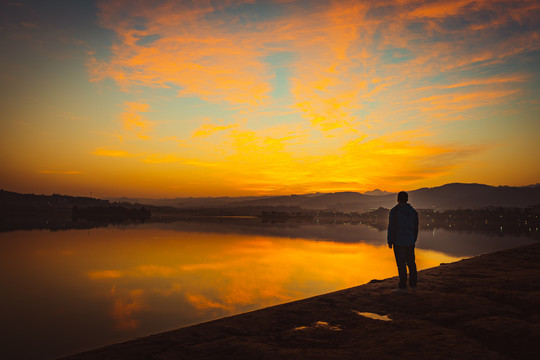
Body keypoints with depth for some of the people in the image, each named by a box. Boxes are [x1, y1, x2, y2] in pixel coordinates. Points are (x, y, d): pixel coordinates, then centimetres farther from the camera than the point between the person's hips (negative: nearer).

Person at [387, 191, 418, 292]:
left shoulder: (394, 211, -8)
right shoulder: (413, 212, 8)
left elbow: (391, 227, -10)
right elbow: (416, 228, 13)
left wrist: (390, 241, -4)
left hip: (399, 242, -5)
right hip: (410, 242, 5)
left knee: (401, 264, -2)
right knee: (411, 263, 13)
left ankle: (403, 286, 0)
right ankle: (413, 284, 17)